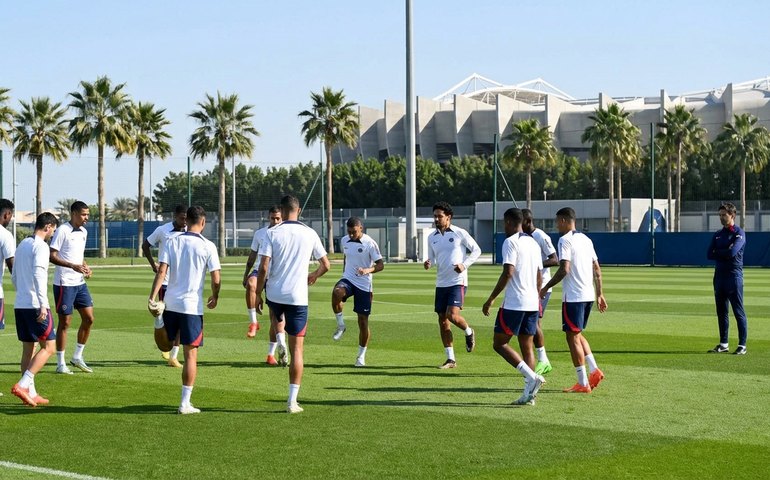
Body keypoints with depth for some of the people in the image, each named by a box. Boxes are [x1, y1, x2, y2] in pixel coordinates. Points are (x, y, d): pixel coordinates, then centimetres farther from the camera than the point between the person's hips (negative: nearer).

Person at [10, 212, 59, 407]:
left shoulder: (23, 244, 17)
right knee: (49, 346, -4)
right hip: (35, 305, -9)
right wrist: (43, 304, -24)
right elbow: (38, 274, -22)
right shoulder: (41, 246, -10)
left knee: (28, 348, 11)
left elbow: (14, 276, 22)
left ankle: (31, 393, 12)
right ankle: (22, 385, -14)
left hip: (20, 304, 9)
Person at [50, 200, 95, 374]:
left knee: (88, 318, 6)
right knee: (65, 322, -2)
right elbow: (52, 256, -16)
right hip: (64, 283, -8)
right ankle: (60, 364, 7)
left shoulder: (83, 232, 11)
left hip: (80, 283, 8)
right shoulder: (62, 231, -13)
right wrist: (73, 266, -25)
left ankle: (77, 357, 19)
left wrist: (85, 267, 4)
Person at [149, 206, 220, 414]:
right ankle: (185, 403, 3)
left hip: (170, 303, 2)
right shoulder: (207, 246, -4)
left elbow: (161, 271, -5)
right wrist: (214, 298, 13)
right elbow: (215, 278, -4)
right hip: (193, 306, -2)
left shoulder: (171, 241, 3)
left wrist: (152, 297, -6)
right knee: (191, 354, 2)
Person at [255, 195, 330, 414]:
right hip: (298, 297, 0)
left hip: (275, 295, 1)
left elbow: (263, 267, -10)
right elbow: (325, 265, 8)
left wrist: (258, 294, 1)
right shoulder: (310, 234, 1)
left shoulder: (272, 233, -4)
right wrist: (314, 276, 30)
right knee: (297, 348, 2)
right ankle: (292, 401, 0)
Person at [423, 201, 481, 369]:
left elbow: (476, 250, 1)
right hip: (441, 283, 6)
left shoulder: (459, 233, -6)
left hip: (458, 281, -6)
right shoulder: (432, 237, 8)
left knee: (452, 315, -20)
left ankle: (469, 332, 14)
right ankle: (450, 359, 11)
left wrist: (464, 264, -13)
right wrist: (428, 263, -6)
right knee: (442, 320, 4)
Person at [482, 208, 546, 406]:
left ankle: (532, 377, -13)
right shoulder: (533, 243, 16)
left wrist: (491, 299, -14)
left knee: (499, 344, 0)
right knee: (527, 346, 9)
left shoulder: (510, 242, -9)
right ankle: (529, 394, 5)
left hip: (514, 303, -8)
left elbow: (508, 272, -18)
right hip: (532, 304, 8)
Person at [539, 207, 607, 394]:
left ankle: (583, 383, -1)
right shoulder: (586, 239, 15)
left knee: (573, 337, -1)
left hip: (573, 296, -8)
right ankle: (594, 370, 9)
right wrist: (599, 294, 19)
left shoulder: (565, 240, -10)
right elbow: (597, 269, 15)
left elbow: (564, 269, -18)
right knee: (577, 334, 21)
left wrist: (546, 288, -9)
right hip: (588, 295, 8)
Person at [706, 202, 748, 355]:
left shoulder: (739, 233, -5)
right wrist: (725, 253, -6)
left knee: (738, 311, -5)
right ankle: (723, 345, 17)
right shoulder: (718, 235, 16)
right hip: (719, 274, 7)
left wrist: (718, 252, -3)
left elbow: (732, 252, -18)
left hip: (734, 275, -7)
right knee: (721, 312, 10)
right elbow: (710, 255, 7)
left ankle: (742, 346, -3)